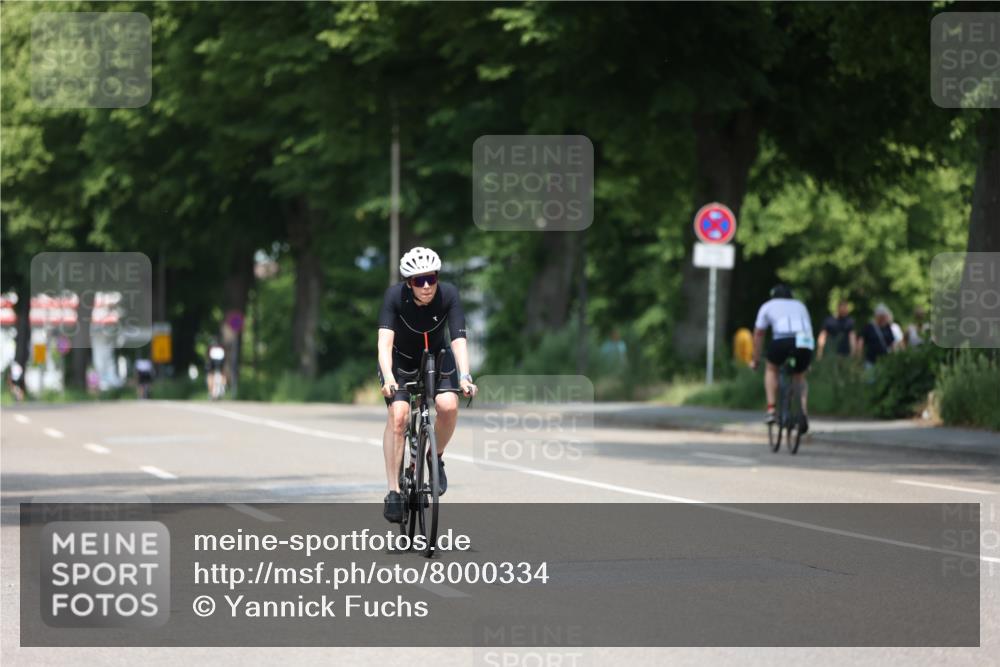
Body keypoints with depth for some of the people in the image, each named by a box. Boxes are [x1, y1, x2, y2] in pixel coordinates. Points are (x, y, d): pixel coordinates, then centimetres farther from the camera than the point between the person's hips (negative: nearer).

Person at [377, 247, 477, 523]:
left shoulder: (448, 295, -26)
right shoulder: (395, 296, -28)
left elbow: (458, 339, -33)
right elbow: (385, 340, -37)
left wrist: (464, 376, -49)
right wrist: (387, 377, -53)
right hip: (400, 359, -1)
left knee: (448, 406, -26)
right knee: (398, 414, -24)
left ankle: (436, 457, 4)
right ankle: (394, 491, -19)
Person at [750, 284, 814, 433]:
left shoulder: (768, 306, 27)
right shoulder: (800, 306, 35)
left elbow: (758, 334, 28)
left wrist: (755, 360, 38)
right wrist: (806, 362, 50)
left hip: (782, 341, -3)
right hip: (806, 345, 3)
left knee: (771, 369, 26)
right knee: (799, 377, 26)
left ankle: (771, 409, 10)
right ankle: (804, 413, 4)